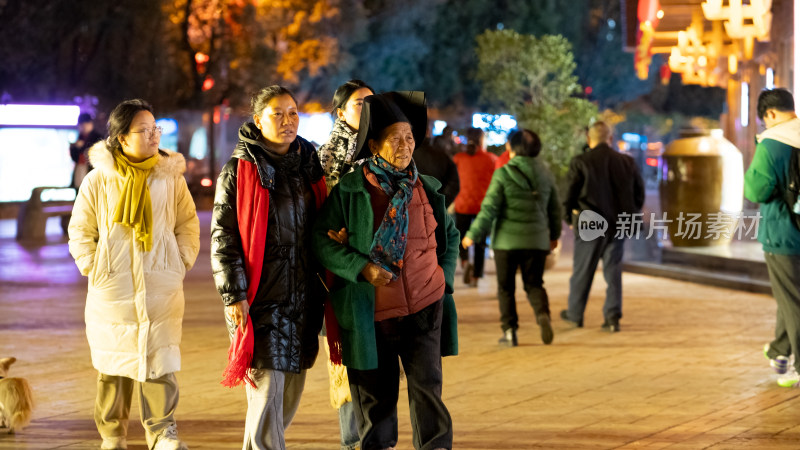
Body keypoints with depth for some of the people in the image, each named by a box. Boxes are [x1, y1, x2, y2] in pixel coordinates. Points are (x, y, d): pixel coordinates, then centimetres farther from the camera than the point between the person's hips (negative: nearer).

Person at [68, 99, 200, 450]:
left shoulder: (171, 177, 3)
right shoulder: (99, 180, -1)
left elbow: (188, 225, 12)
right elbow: (80, 230, 7)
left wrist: (180, 265, 2)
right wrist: (93, 270, -1)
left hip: (161, 290, 1)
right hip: (112, 292, 0)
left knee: (159, 360, -5)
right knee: (113, 367, 7)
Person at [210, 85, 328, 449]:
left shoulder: (308, 166, 12)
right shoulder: (240, 170, -4)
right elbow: (223, 237, -7)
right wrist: (234, 295, -13)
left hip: (301, 296, 6)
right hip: (261, 297, -6)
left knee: (291, 392, 10)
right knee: (267, 389, -10)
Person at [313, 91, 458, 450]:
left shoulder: (428, 190, 7)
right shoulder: (349, 190, -5)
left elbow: (450, 235, 21)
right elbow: (321, 241, -7)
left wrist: (445, 276, 8)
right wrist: (361, 267, -18)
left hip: (424, 306, 2)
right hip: (371, 311, -2)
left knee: (427, 387, -9)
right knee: (375, 395, 8)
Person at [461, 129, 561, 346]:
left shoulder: (503, 174, -9)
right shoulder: (545, 175, 5)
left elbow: (489, 208, -12)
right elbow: (555, 209, 13)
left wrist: (473, 235, -3)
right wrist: (554, 235, 28)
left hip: (507, 240, -3)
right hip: (536, 240, 3)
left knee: (506, 287, 9)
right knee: (534, 284, 12)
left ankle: (509, 330, 5)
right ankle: (543, 314, -15)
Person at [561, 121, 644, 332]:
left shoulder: (580, 162, -10)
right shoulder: (627, 162, 2)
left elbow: (570, 194, -9)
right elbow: (639, 192, 7)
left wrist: (569, 217, 6)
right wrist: (629, 216, 17)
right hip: (617, 225, 3)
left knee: (582, 270, 10)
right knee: (613, 270, 9)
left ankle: (575, 314, 23)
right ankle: (612, 317, 3)